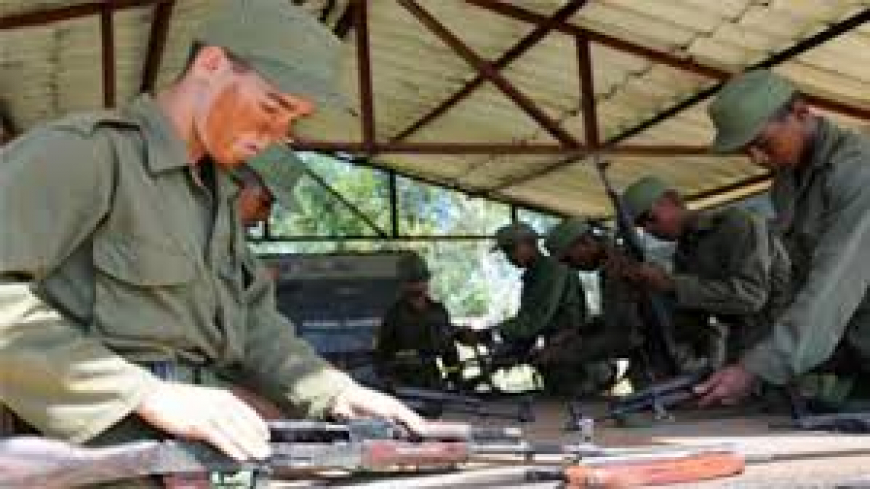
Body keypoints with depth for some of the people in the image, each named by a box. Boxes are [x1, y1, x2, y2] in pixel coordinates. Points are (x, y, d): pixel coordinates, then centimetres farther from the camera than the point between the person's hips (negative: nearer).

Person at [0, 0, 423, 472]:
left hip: (211, 447, 8)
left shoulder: (218, 194, 18)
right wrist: (147, 393, -25)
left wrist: (335, 390, 6)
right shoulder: (83, 152, -9)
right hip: (115, 452, -8)